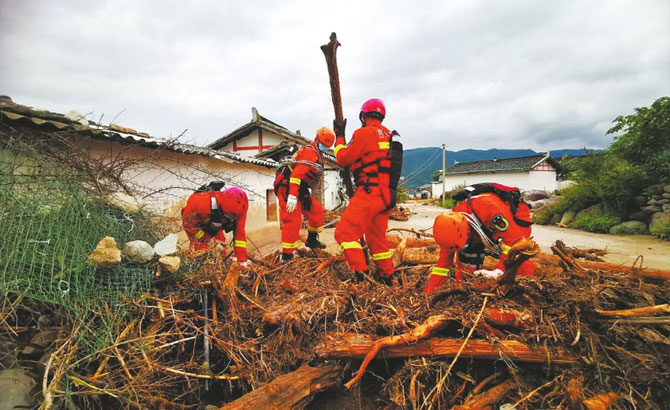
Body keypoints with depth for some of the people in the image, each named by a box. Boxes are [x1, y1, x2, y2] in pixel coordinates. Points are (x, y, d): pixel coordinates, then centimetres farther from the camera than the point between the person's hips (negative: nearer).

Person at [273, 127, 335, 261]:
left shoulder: (317, 155, 18)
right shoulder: (310, 152, -15)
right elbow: (296, 174, -26)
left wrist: (306, 193, 26)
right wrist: (292, 196, -32)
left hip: (299, 189, 10)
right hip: (287, 187, -10)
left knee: (317, 210, 14)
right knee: (293, 220, -14)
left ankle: (312, 240, 30)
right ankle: (287, 255, -6)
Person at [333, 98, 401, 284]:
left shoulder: (364, 133, -7)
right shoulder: (390, 136, 17)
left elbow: (342, 158, -2)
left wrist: (339, 135, 10)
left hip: (369, 193, -9)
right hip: (387, 195, 9)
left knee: (344, 233, -7)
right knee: (377, 236, 20)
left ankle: (361, 274, -12)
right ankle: (386, 275, 28)